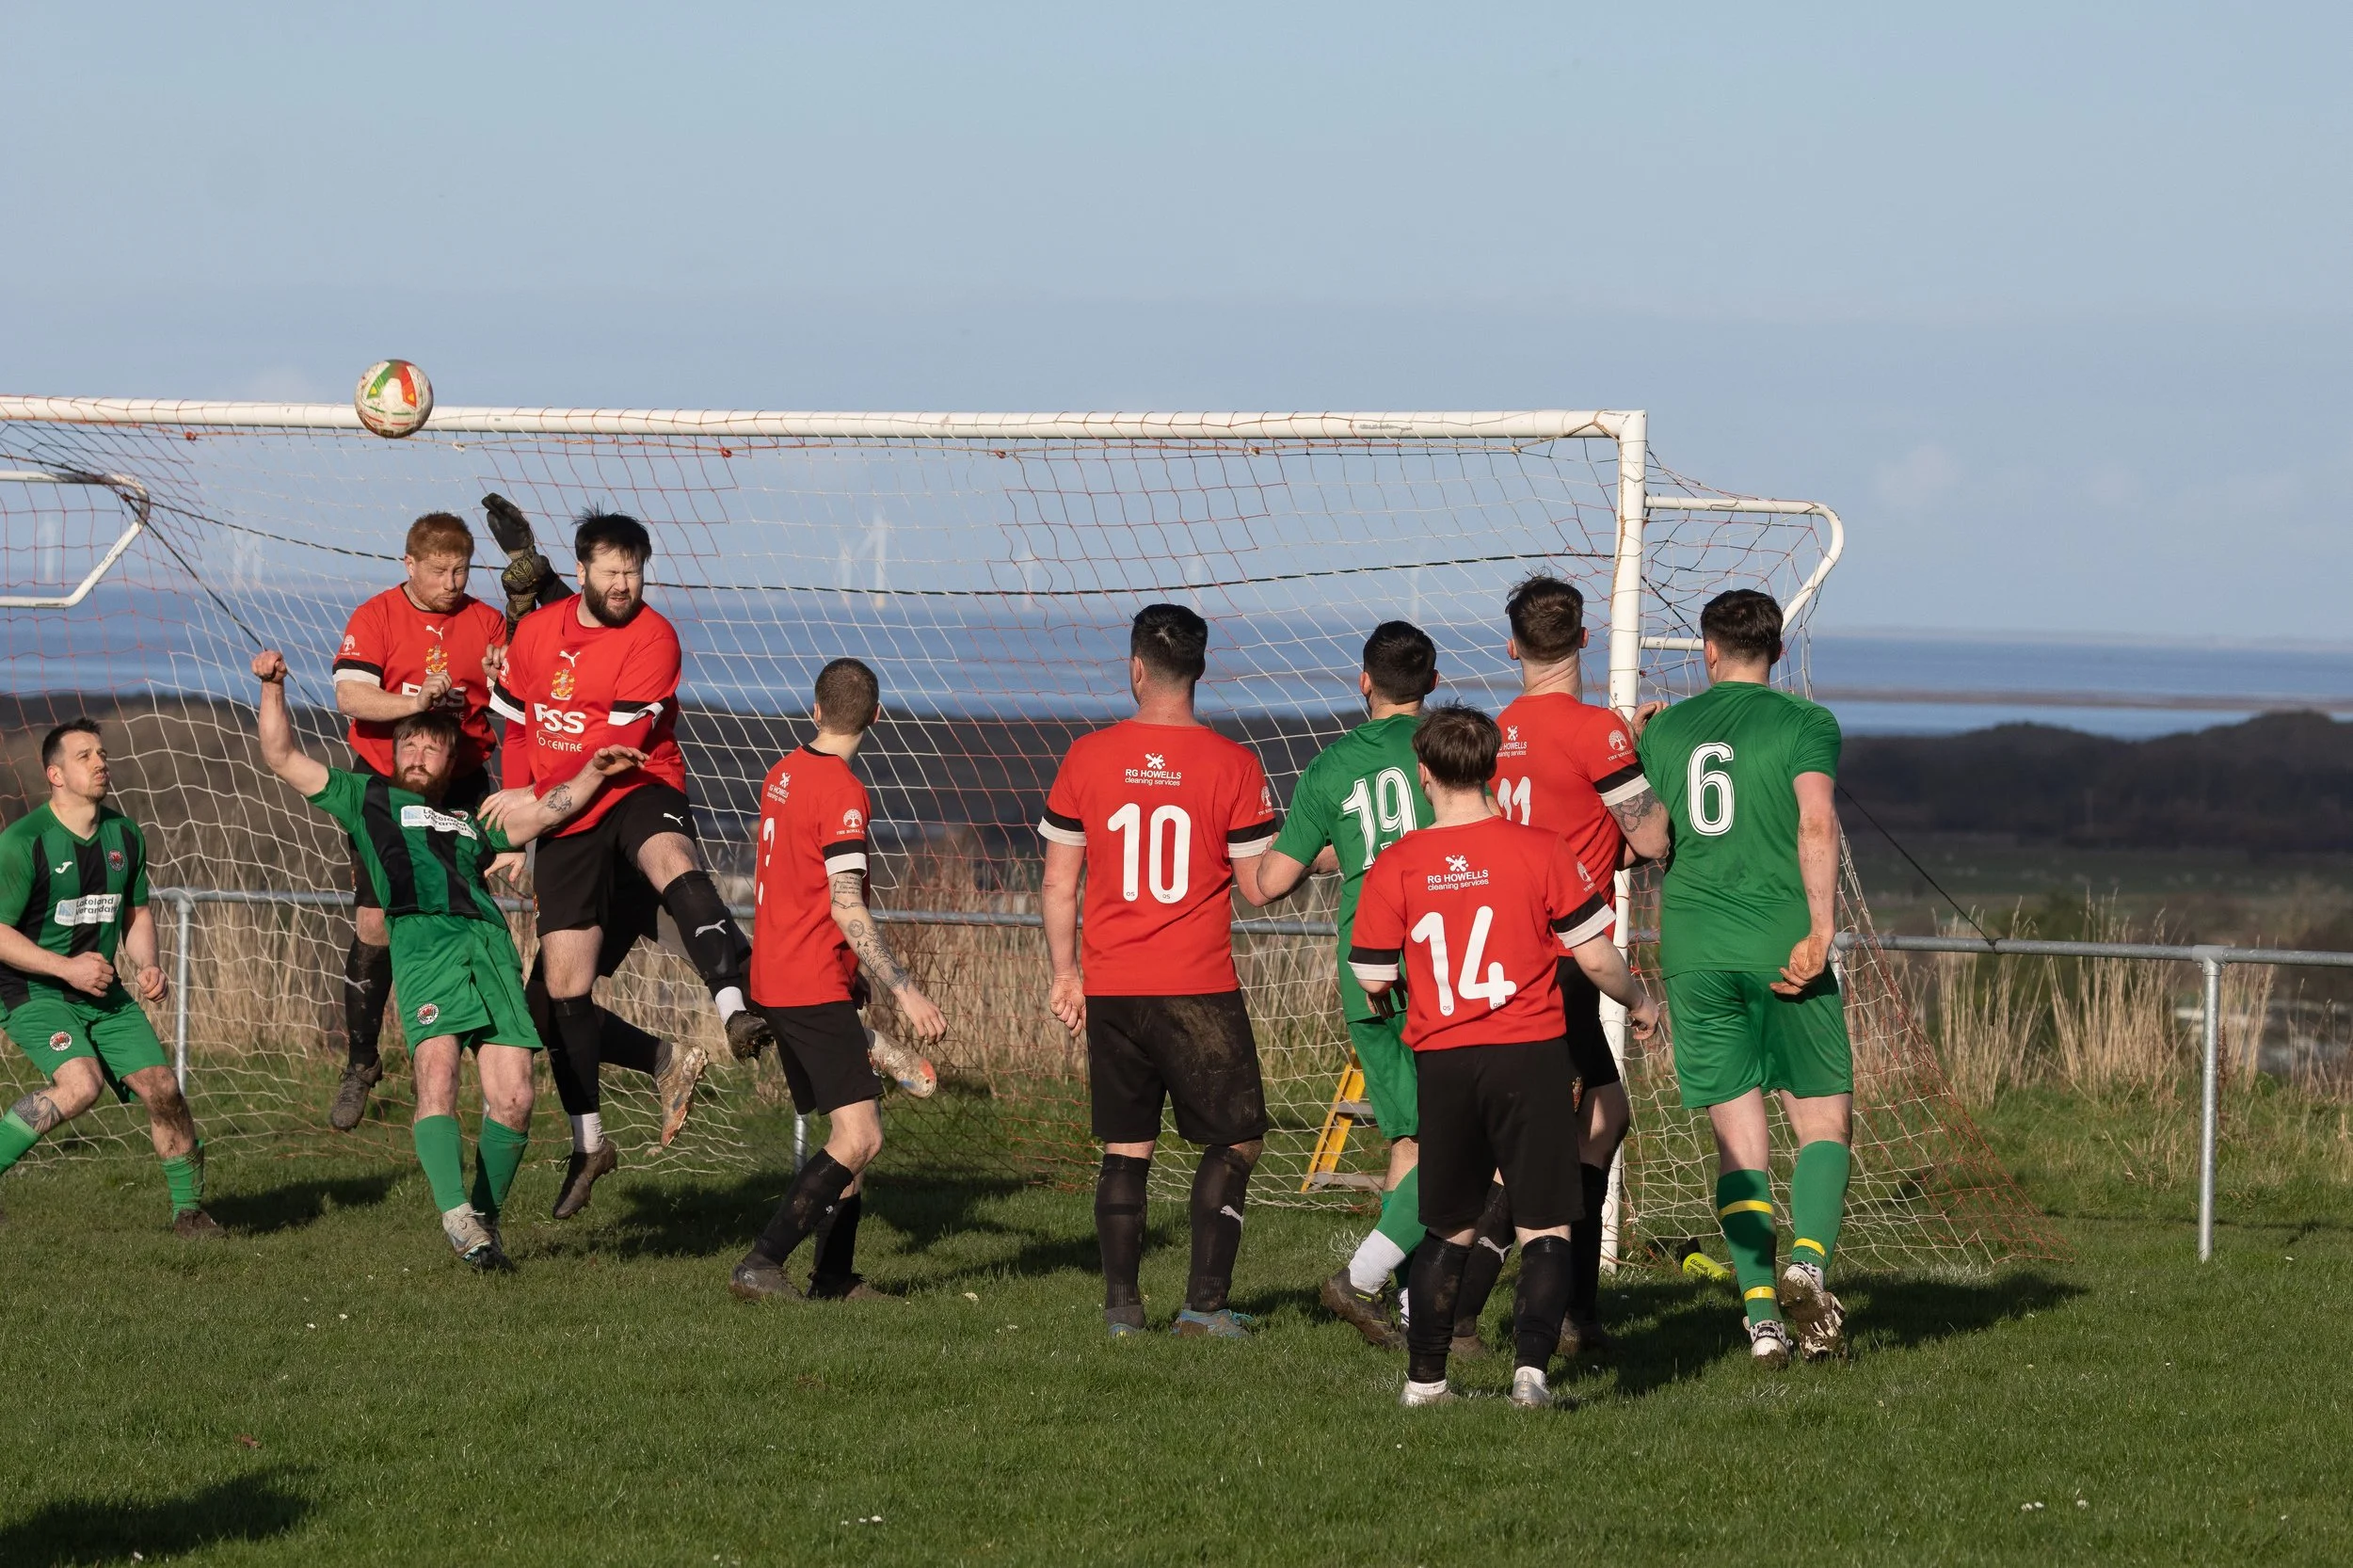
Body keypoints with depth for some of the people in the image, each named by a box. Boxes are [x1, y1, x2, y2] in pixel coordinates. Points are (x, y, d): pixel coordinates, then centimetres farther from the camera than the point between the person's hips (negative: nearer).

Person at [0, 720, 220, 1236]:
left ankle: (189, 1209, 12)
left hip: (105, 993, 6)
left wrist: (146, 968, 1)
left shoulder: (124, 836, 6)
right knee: (80, 1084, -30)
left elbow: (137, 913, 20)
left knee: (163, 1090, -5)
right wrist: (67, 968, -20)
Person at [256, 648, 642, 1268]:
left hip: (492, 948, 3)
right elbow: (282, 758, 24)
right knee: (437, 1076, -22)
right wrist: (272, 688, 14)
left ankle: (486, 1218, 3)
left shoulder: (473, 820, 35)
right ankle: (456, 1213, -31)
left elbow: (543, 813, 29)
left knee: (513, 1098, -9)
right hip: (424, 943, -3)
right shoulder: (368, 799, 26)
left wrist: (593, 773, 16)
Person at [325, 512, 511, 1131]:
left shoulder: (486, 623, 7)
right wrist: (416, 702, -29)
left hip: (460, 791, 1)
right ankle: (361, 1063, 6)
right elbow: (350, 696, -15)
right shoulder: (375, 617, -1)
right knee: (373, 926, -6)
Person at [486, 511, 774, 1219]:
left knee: (672, 863, -41)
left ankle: (737, 1010, -61)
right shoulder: (536, 633, 10)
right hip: (565, 821, 5)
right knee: (560, 987, -1)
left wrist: (533, 796, -16)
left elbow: (619, 741, -15)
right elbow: (516, 728, 22)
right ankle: (588, 1142, 16)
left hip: (639, 794, -5)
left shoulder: (652, 637, -8)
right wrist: (516, 817, 12)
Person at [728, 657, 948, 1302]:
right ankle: (761, 1265, -20)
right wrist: (904, 990, -21)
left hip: (775, 980, 10)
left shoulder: (784, 772, 10)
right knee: (860, 1138, -13)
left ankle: (834, 1278, 15)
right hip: (815, 991, -10)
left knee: (849, 1129, 15)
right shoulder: (843, 793, -16)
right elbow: (847, 910, -22)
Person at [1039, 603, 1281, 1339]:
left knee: (1125, 1151, 10)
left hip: (1110, 989, 3)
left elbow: (1058, 884, 3)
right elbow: (1257, 886, -4)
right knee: (1235, 1142, 8)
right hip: (1199, 989, -3)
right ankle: (1205, 1303, -1)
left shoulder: (1087, 759, 0)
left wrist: (1065, 973, 14)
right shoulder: (1232, 765, -7)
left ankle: (1121, 1304, 6)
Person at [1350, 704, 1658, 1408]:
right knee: (1545, 1228, 2)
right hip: (1530, 1057, -2)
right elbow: (1596, 957, -2)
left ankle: (1424, 1376, 19)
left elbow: (1373, 982, 4)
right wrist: (1639, 1001, 18)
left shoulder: (1395, 867, -2)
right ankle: (1532, 1363, -14)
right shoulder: (1539, 851, -5)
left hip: (1442, 1061, 2)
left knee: (1448, 1229, 17)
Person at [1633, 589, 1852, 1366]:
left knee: (1738, 1133, 4)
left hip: (1693, 951, 3)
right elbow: (1816, 824, -13)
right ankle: (1808, 1263, -17)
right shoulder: (1804, 722, 1)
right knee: (1825, 1119, 7)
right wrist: (1821, 931, -15)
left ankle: (1763, 1315, -6)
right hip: (1781, 945, -3)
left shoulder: (1661, 729, 12)